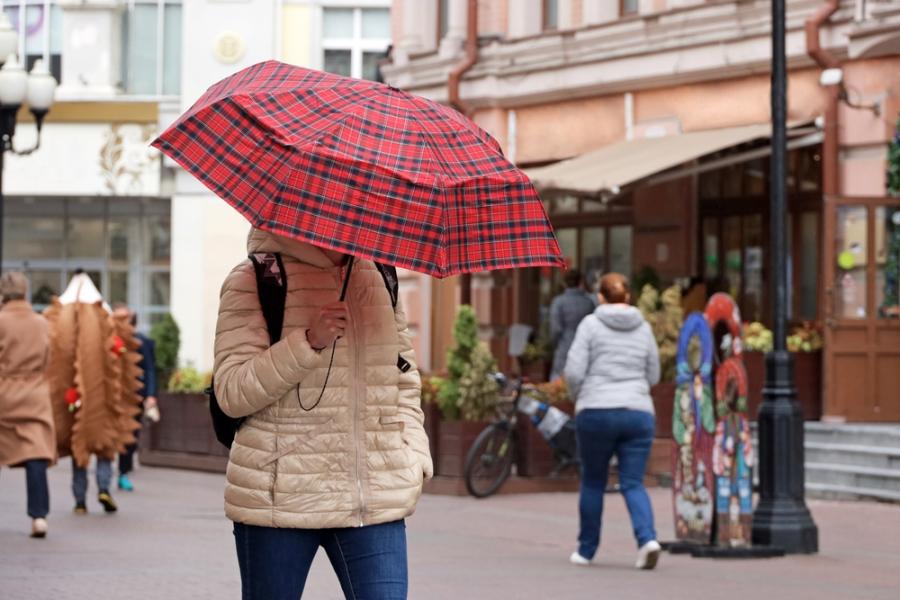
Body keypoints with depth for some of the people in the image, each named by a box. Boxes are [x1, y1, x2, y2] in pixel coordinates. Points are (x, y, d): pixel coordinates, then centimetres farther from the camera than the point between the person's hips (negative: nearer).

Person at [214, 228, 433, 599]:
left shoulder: (377, 278, 13)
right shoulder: (253, 281, -3)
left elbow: (405, 379, 20)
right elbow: (231, 394, -10)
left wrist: (414, 458, 7)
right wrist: (308, 343, -20)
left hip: (374, 505, 3)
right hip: (280, 496, -3)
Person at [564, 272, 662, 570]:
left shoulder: (591, 324, -2)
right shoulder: (643, 328, 9)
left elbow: (574, 371, -7)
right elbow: (653, 376, 15)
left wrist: (579, 398, 12)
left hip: (597, 413, -2)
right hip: (639, 412, 2)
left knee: (593, 481, 13)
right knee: (633, 484, 3)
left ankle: (586, 549, 19)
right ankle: (647, 539, -20)